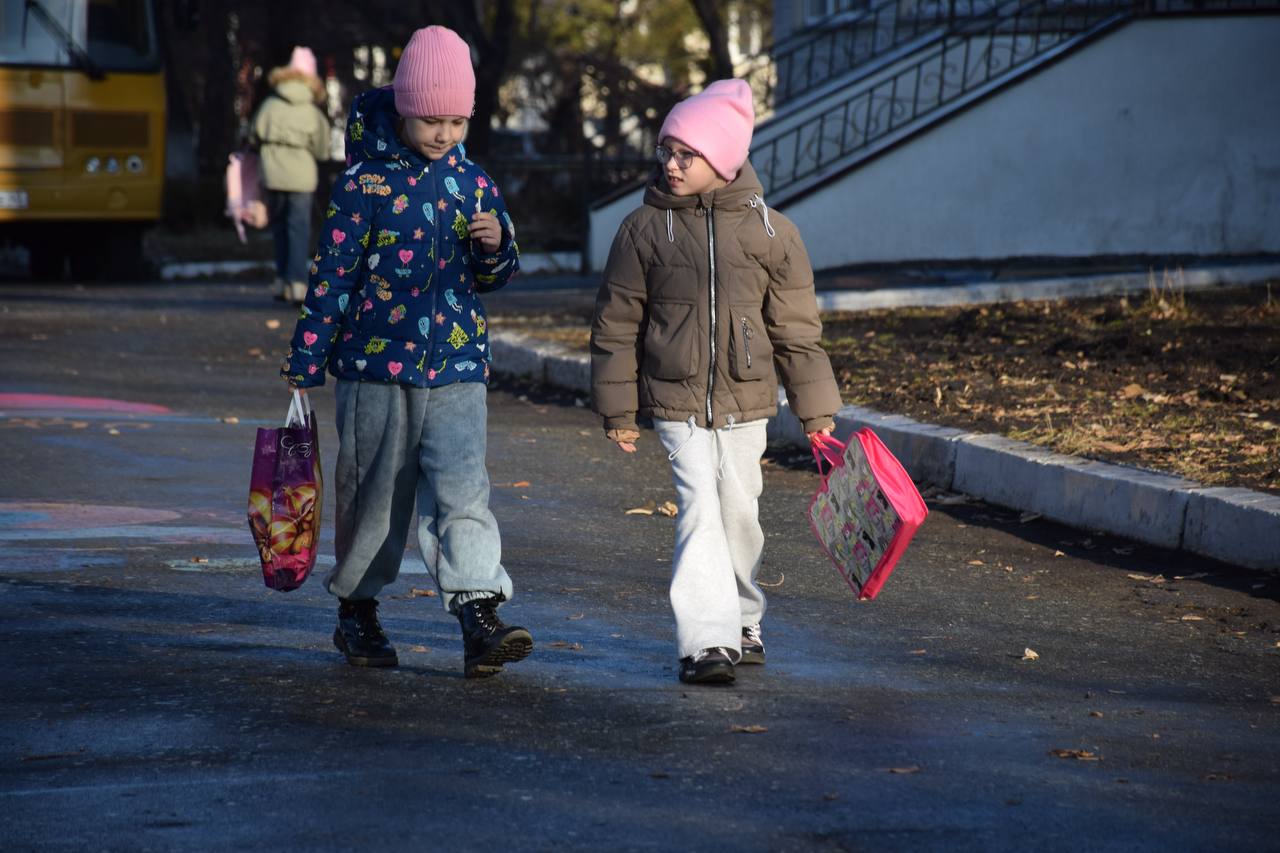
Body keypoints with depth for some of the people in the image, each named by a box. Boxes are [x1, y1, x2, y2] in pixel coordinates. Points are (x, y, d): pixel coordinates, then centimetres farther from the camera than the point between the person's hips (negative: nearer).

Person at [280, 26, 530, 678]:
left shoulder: (471, 183, 8)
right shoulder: (365, 184, -4)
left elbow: (494, 275, 18)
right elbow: (331, 275, -2)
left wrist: (495, 246, -6)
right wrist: (304, 361, -3)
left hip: (457, 371, 2)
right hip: (376, 365, -2)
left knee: (463, 491, -12)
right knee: (373, 496, 8)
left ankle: (479, 621, -20)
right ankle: (356, 613, 26)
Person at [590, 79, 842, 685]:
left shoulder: (769, 231, 0)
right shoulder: (644, 228, -2)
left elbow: (796, 329, 5)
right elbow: (616, 324, 4)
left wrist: (816, 412, 5)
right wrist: (618, 409, 3)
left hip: (745, 403, 2)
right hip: (677, 402, -2)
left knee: (738, 514, 12)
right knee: (699, 511, -14)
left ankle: (741, 623, 32)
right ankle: (706, 641, -18)